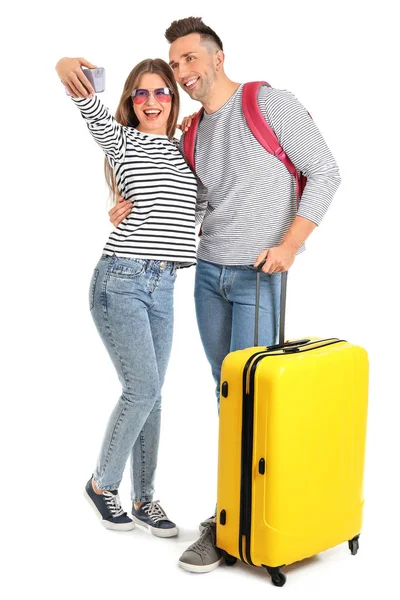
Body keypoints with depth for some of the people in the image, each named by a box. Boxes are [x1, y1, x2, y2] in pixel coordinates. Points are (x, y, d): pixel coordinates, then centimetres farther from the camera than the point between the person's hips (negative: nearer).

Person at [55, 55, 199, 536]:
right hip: (120, 280, -5)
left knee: (149, 395, 9)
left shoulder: (186, 150, 15)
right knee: (143, 389, -10)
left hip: (163, 286, 5)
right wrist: (68, 67, -38)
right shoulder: (120, 140, 1)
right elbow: (90, 106, -18)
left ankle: (144, 499, 20)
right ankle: (102, 484, 13)